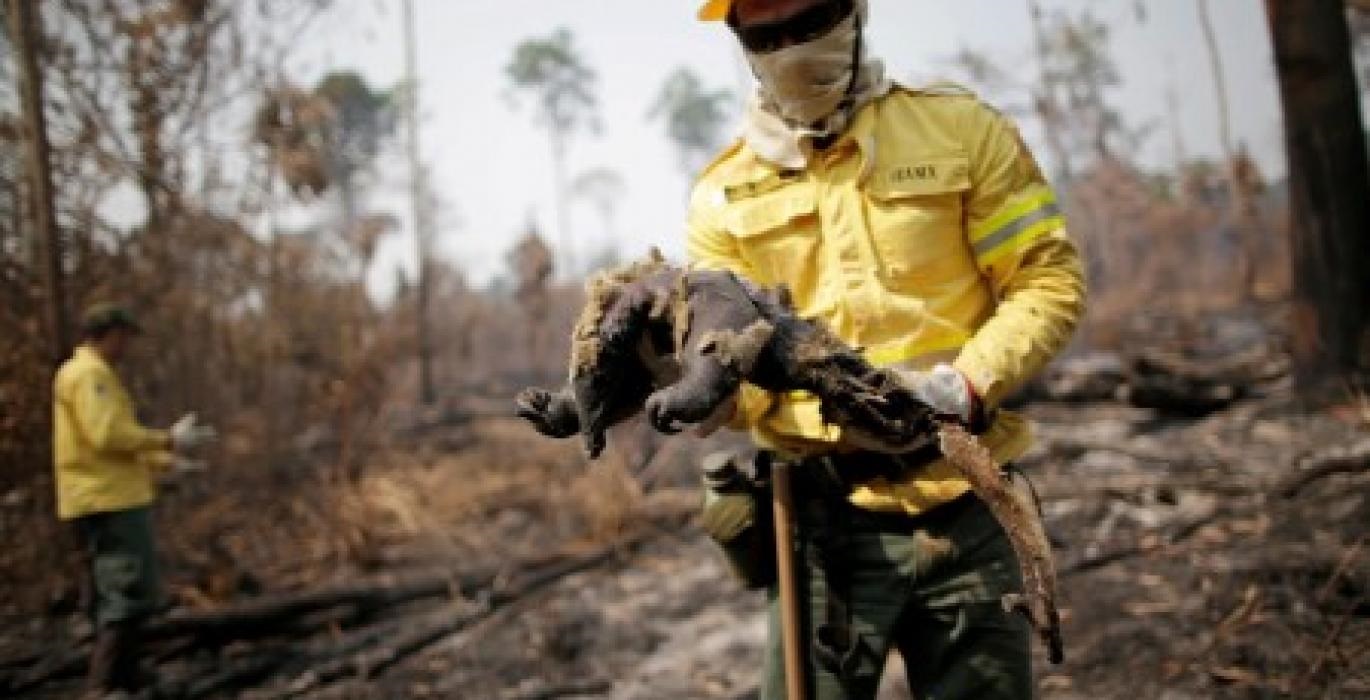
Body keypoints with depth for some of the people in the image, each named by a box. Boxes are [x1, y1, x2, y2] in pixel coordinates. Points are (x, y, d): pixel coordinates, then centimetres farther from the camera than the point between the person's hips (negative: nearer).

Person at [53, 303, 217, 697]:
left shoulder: (90, 374, 23)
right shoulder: (89, 373, -11)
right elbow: (108, 435, -23)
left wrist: (165, 461, 21)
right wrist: (168, 440, -14)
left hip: (107, 499, 11)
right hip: (109, 500, -11)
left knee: (114, 598, 13)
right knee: (132, 593, -13)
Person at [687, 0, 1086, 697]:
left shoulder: (960, 127, 2)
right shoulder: (723, 195, 4)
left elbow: (1049, 279, -1)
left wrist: (963, 387, -16)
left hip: (965, 503, 1)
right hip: (827, 515, 0)